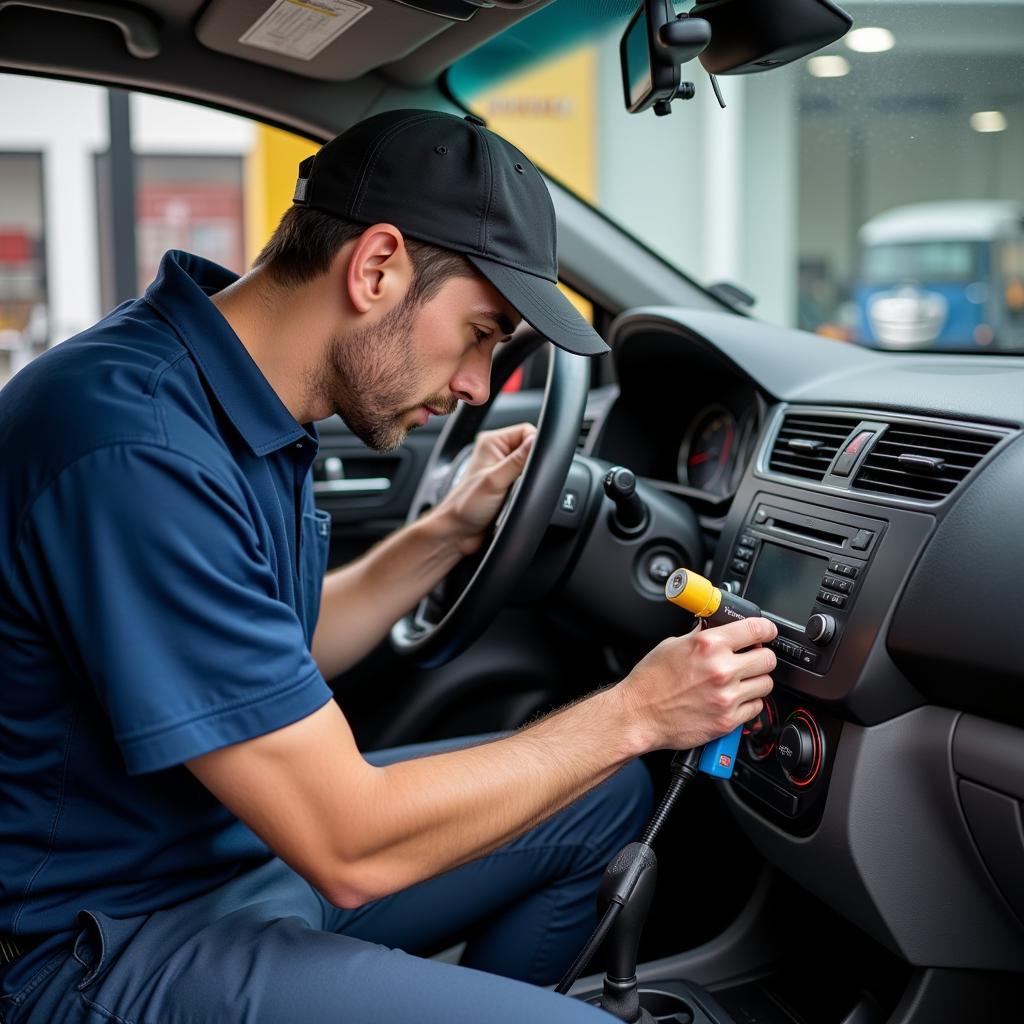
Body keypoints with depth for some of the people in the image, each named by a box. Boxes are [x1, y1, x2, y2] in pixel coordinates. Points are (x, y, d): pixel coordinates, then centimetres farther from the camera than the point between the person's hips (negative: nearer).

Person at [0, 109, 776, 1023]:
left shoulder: (236, 397, 1)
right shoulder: (136, 449, -29)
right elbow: (350, 850, -27)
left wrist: (452, 532, 4)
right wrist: (632, 713, -18)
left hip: (258, 839, 9)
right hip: (112, 947, -9)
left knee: (606, 798, 11)